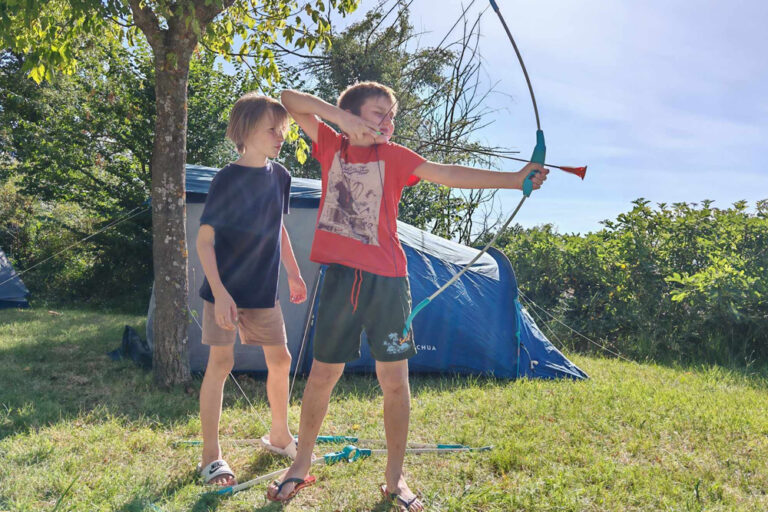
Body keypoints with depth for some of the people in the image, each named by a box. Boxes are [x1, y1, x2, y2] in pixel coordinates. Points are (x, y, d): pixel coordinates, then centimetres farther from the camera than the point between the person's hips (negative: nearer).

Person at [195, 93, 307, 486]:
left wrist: (293, 274, 19)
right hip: (225, 291, -6)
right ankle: (211, 455, 11)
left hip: (263, 291, 6)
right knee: (221, 362, -3)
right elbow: (204, 239, -15)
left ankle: (279, 436, 31)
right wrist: (220, 292, -22)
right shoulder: (228, 179, -15)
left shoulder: (279, 176, 4)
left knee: (280, 359, 10)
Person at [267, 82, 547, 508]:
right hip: (340, 278, 1)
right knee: (322, 375, 11)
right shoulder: (332, 146, 6)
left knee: (394, 381, 5)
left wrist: (513, 179, -23)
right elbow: (289, 100, 2)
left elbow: (445, 174, -11)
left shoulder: (393, 157, 2)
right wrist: (340, 117, -13)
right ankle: (301, 466, 31)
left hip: (386, 281, 0)